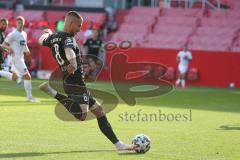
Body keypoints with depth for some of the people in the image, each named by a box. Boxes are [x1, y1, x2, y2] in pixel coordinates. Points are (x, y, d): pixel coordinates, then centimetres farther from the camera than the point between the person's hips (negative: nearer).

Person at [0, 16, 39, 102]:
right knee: (27, 76, -10)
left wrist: (26, 49, 4)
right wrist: (9, 48, -30)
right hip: (16, 58, -9)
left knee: (14, 78, 16)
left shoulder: (24, 34, 13)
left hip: (21, 58, 9)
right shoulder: (13, 34, -10)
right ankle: (29, 97, -4)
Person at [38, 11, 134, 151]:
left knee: (99, 111, 14)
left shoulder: (53, 38, 14)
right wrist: (73, 63, -57)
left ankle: (118, 144, 14)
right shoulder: (68, 38, -13)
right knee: (82, 116, -30)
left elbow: (41, 41, 37)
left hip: (68, 81, 11)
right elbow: (69, 50, -37)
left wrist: (47, 33, 59)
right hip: (76, 83, -11)